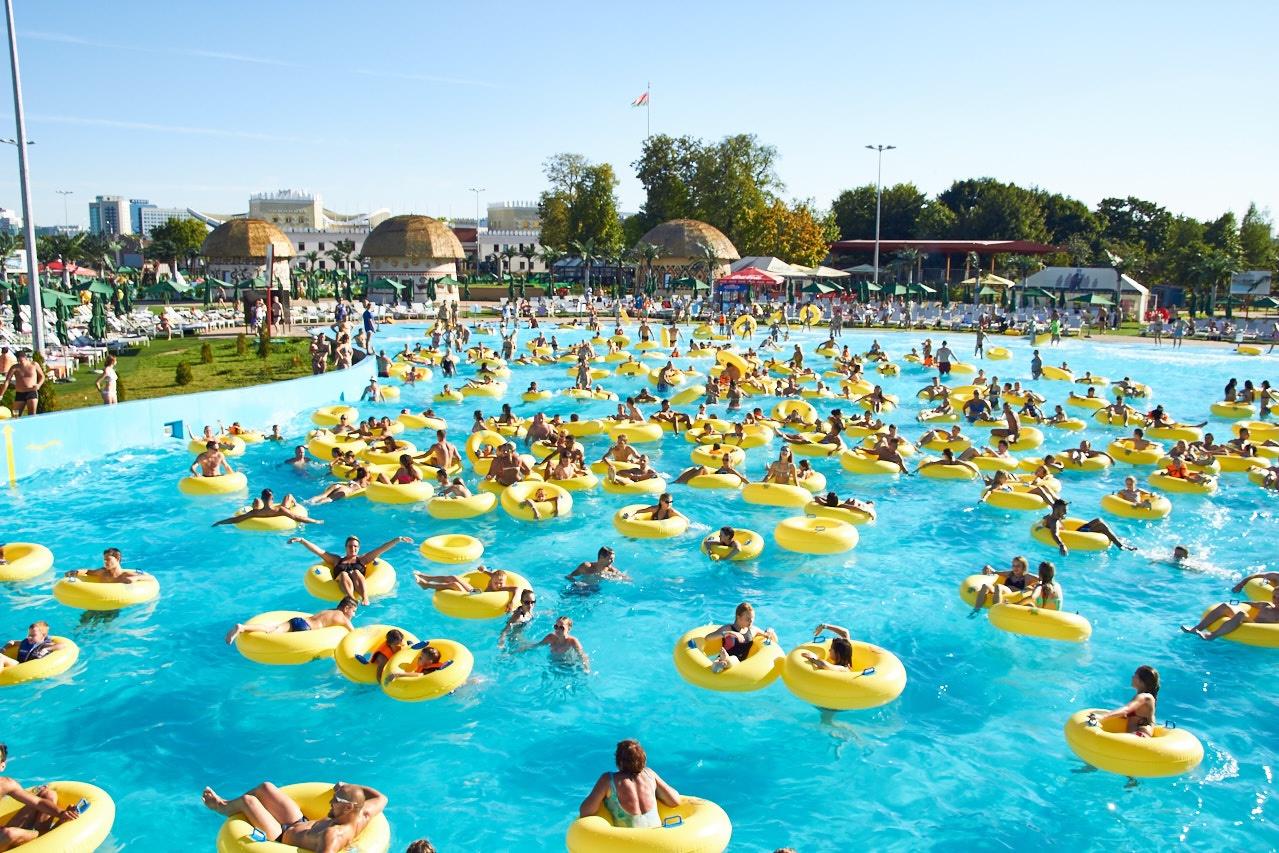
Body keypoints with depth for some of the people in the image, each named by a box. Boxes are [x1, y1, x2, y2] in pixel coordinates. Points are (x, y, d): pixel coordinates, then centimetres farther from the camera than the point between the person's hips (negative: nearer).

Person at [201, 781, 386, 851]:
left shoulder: (334, 835, -45)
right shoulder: (363, 815, -23)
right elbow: (381, 798, -4)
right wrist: (348, 787, 0)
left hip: (283, 838, -7)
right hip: (301, 823, 7)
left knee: (247, 800, 3)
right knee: (265, 787, 16)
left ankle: (222, 808, 41)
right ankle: (226, 804, 45)